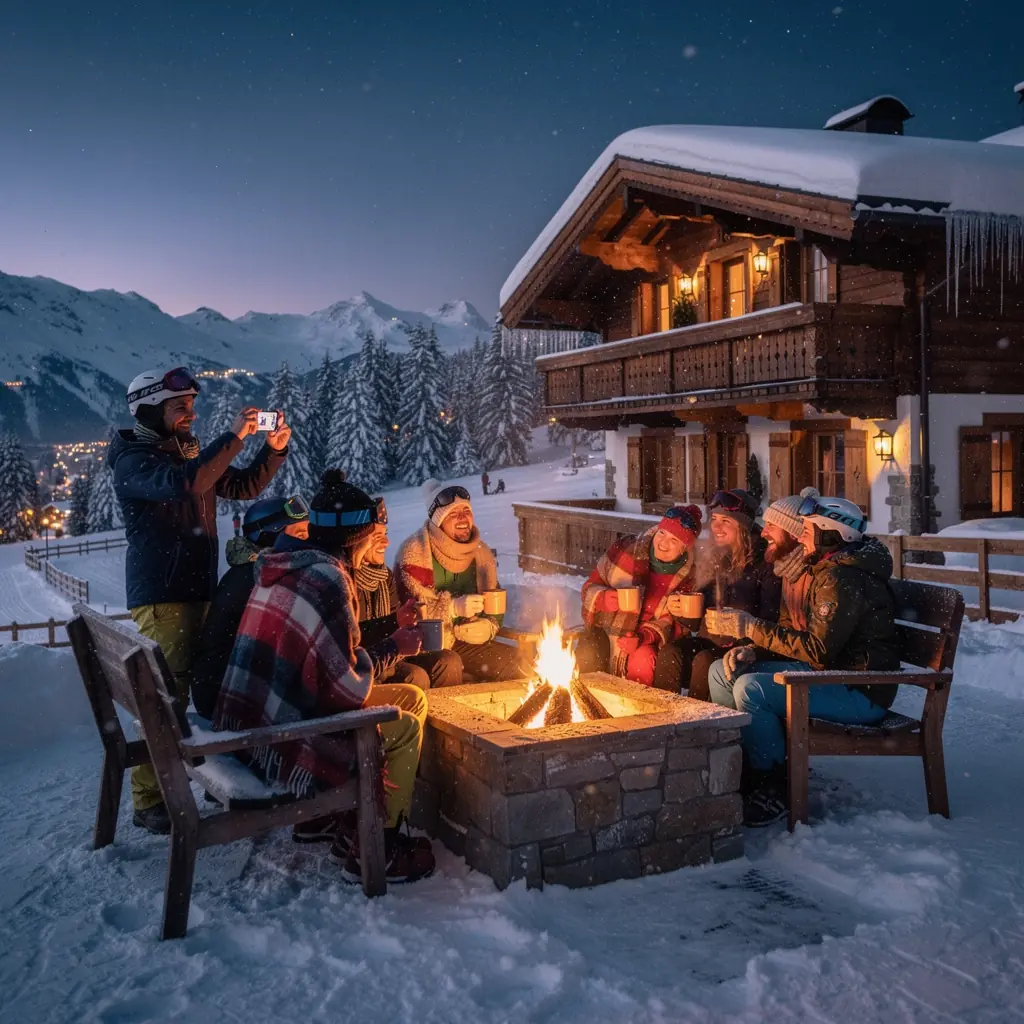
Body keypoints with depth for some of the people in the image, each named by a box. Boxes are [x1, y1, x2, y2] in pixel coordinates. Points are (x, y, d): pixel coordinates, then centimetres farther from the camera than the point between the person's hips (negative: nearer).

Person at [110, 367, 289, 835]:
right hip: (161, 596, -8)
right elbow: (181, 483, -28)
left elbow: (243, 486, 19)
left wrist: (274, 448, 4)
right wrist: (234, 437, -26)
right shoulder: (132, 459, -8)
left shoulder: (191, 452, 16)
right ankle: (149, 803, 0)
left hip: (200, 589, 8)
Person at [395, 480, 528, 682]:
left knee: (515, 662, -9)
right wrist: (453, 607, -26)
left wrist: (489, 627, -5)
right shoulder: (414, 552, -11)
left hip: (466, 643, 6)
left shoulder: (482, 554, 9)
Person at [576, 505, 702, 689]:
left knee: (642, 661, -33)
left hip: (646, 641, 0)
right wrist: (604, 598, -27)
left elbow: (673, 623, -5)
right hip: (606, 630, 0)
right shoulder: (625, 549, -8)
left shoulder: (686, 576, -7)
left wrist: (643, 638, -25)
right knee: (587, 656, -30)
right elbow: (590, 587, -2)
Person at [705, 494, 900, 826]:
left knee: (750, 688, -28)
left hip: (860, 693, -11)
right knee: (722, 671, 4)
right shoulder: (825, 571, 13)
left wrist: (750, 627, -23)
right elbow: (801, 635, 14)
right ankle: (740, 770, 9)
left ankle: (772, 789, -13)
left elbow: (818, 650, -26)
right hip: (831, 672, 11)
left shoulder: (842, 580, -20)